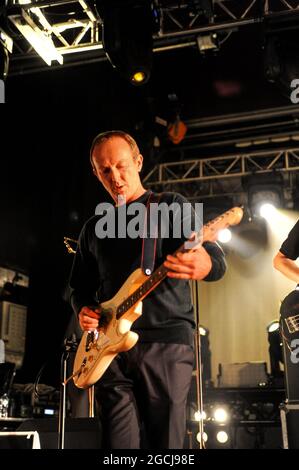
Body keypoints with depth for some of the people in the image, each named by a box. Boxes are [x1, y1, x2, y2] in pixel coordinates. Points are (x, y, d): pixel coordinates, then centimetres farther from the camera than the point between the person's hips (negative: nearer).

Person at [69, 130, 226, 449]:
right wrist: (83, 310, 2)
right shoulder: (94, 228, 20)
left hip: (166, 342, -3)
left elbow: (217, 260, -6)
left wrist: (204, 264, -31)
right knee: (119, 444, 0)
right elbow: (81, 287, 26)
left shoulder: (171, 205, 6)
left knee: (165, 443, -3)